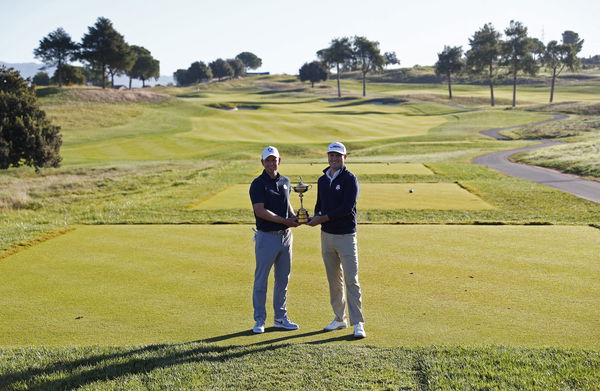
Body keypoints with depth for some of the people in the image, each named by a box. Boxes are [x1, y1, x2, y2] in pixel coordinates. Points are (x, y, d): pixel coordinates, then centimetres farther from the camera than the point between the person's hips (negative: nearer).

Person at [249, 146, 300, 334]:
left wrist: (294, 216, 2)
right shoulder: (258, 184, -11)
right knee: (261, 280, 1)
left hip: (285, 235, 6)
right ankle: (259, 320, 10)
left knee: (283, 279, 13)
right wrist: (285, 221, -20)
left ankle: (281, 318, 24)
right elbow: (260, 211, -19)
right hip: (266, 236, -6)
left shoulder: (285, 181, 10)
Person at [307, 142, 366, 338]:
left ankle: (358, 324, -5)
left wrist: (323, 218, -17)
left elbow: (347, 207, -18)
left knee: (351, 280, -7)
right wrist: (316, 216, -2)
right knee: (334, 280, 12)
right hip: (326, 235, 6)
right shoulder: (322, 180, 12)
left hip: (346, 236, -6)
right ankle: (339, 319, 21)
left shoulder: (350, 179, -9)